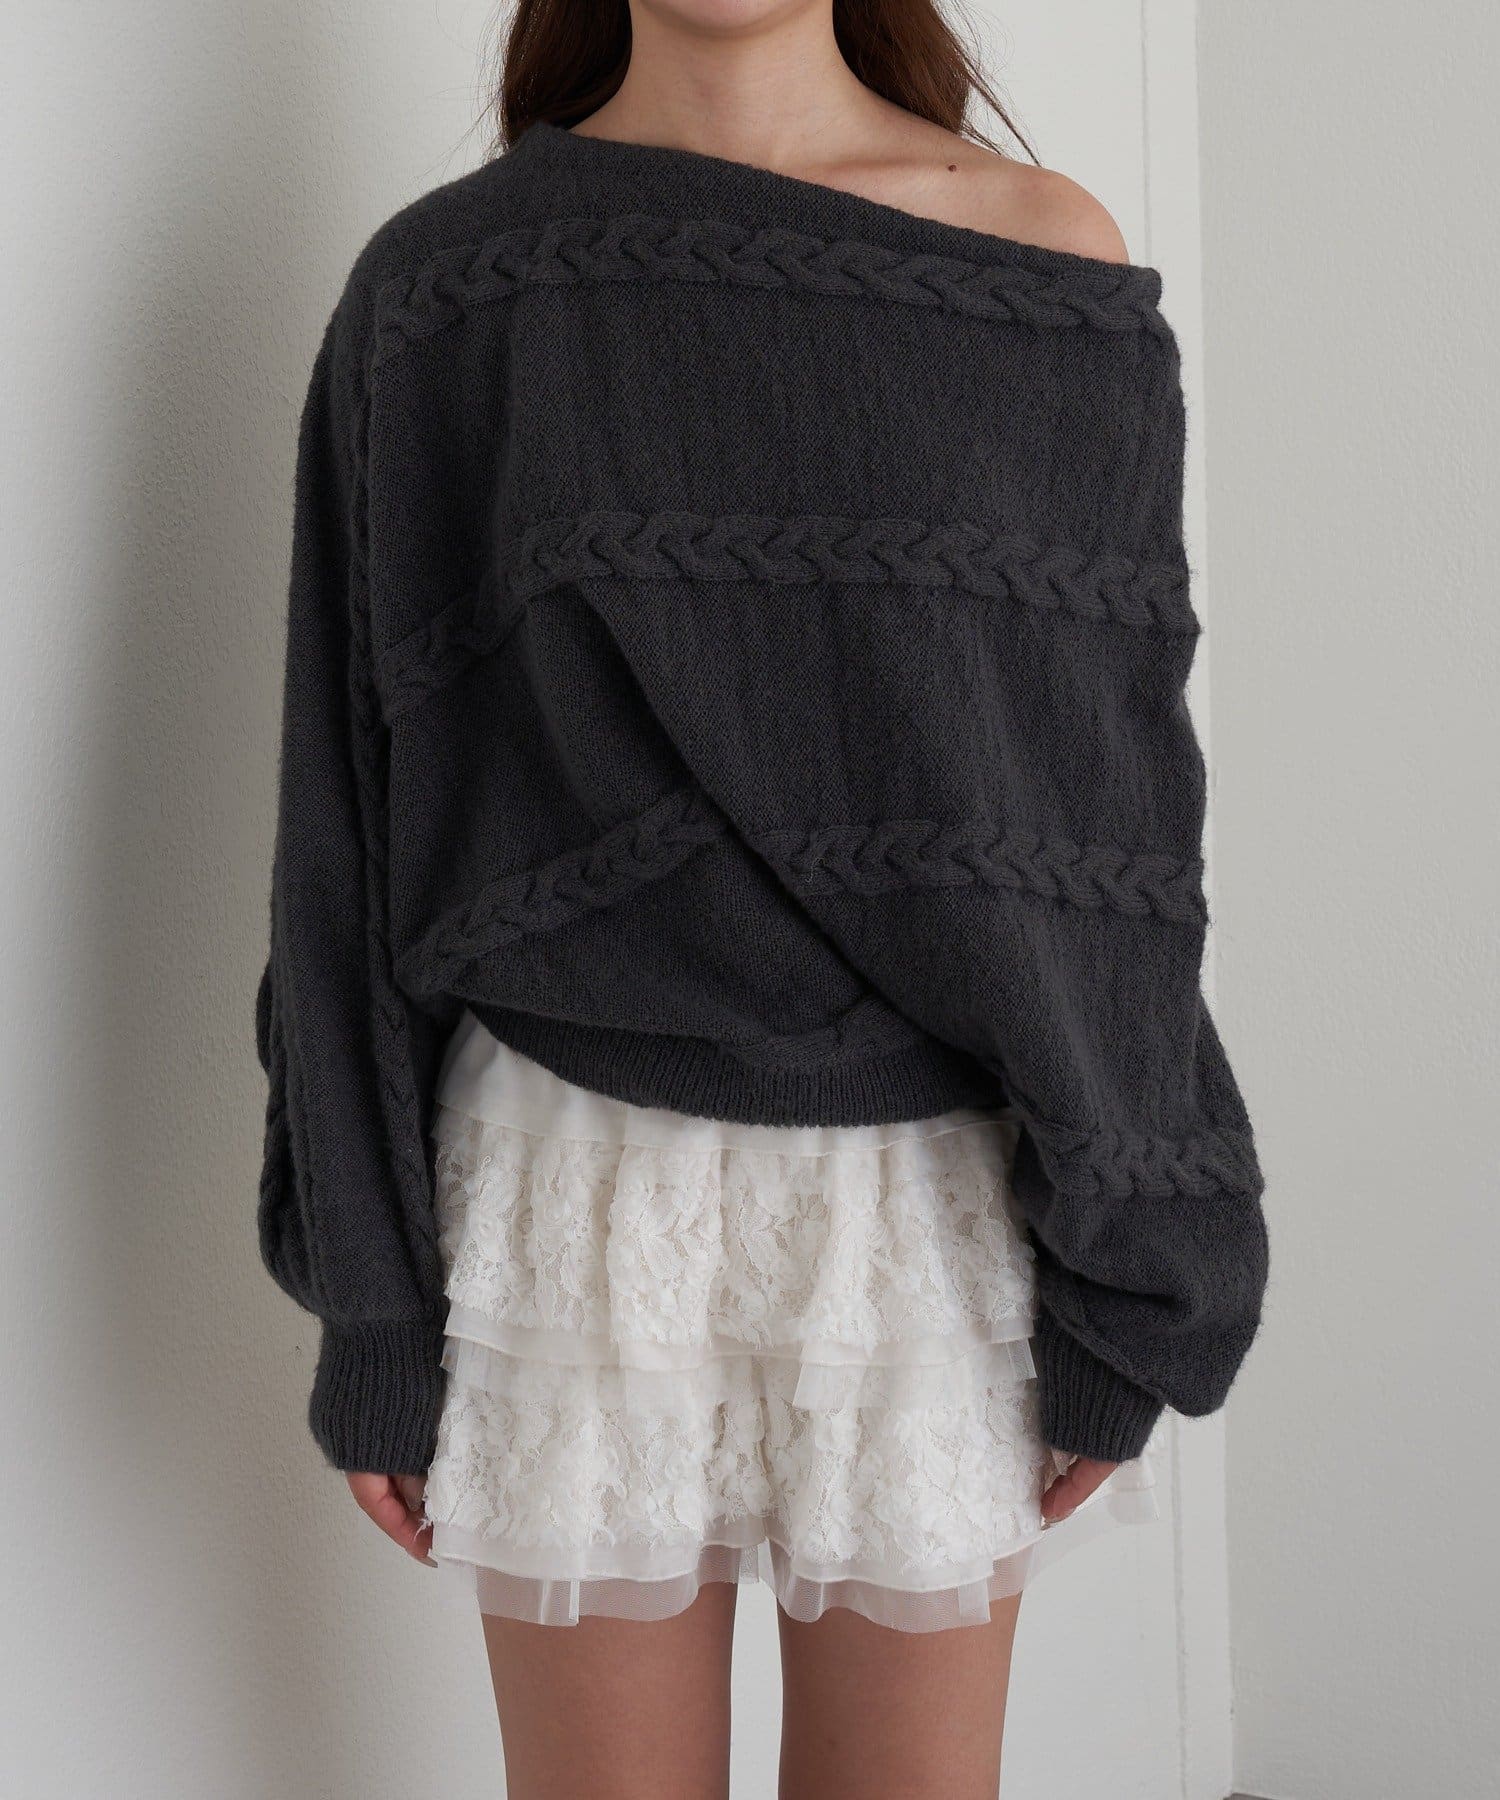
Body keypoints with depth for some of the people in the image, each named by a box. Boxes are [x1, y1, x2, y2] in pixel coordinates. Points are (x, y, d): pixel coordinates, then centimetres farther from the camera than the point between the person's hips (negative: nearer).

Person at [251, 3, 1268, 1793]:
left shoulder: (1048, 257, 0)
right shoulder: (437, 287, -1)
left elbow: (1120, 797, 1)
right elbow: (360, 808, 1)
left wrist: (1129, 1279, -1)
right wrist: (368, 1306, 1)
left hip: (938, 1192, 1)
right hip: (575, 1192, 0)